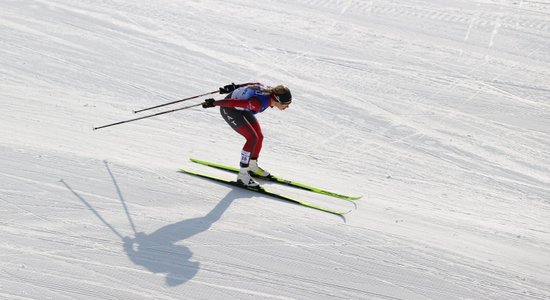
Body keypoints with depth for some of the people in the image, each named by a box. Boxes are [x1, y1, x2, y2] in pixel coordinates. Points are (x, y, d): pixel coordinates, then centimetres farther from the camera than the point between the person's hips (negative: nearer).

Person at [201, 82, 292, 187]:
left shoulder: (272, 92, -13)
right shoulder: (259, 104, -38)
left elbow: (255, 84, 3)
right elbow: (234, 103, -35)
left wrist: (235, 87, 14)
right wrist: (213, 103, -24)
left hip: (240, 107, 9)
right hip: (228, 109, -9)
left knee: (259, 137, 6)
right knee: (252, 138, -16)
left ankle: (252, 166, 28)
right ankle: (242, 175, -8)